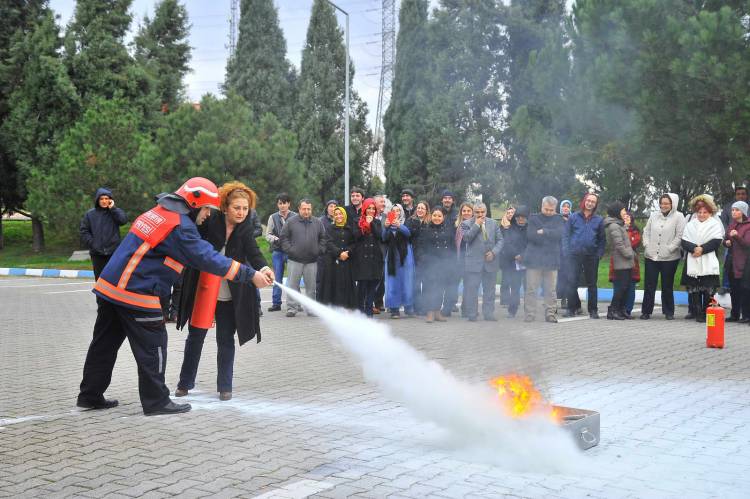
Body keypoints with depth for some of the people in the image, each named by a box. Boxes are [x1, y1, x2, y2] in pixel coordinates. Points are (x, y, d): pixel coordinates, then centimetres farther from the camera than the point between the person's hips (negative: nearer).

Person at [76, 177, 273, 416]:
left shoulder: (158, 213, 15)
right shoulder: (180, 226, -14)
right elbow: (209, 259, -17)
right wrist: (251, 275, -14)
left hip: (108, 287, 9)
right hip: (136, 295, -9)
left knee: (105, 343, 16)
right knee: (153, 347, 2)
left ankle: (90, 396, 26)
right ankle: (156, 401, 10)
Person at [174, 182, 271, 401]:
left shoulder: (246, 227, -6)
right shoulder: (209, 220, -11)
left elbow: (252, 251, -22)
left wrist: (263, 268, -43)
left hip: (229, 295, 1)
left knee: (226, 339, 7)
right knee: (195, 336, 11)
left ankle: (225, 386, 18)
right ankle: (185, 383, 25)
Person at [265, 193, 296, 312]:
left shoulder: (295, 217, -1)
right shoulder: (273, 217, 7)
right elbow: (268, 234, 8)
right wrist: (275, 239, -10)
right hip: (277, 251, 2)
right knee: (277, 278, 5)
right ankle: (276, 303, 10)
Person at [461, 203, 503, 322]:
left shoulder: (493, 223, 11)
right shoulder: (466, 224, 2)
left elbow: (500, 240, 10)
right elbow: (466, 238, -13)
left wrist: (494, 252, -6)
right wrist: (476, 225, -13)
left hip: (491, 261, 3)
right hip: (474, 262, -3)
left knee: (489, 290, 8)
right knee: (471, 289, -4)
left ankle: (489, 313, 15)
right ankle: (472, 315, 3)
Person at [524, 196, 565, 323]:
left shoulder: (558, 220, 11)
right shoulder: (533, 218, 7)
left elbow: (560, 234, -8)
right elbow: (530, 235, -8)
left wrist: (543, 232, -11)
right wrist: (550, 236, -5)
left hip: (551, 259, 1)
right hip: (534, 259, -1)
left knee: (551, 290, 2)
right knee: (531, 289, -2)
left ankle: (550, 314, 8)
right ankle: (529, 314, 1)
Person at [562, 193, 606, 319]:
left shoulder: (599, 220, 6)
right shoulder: (574, 217, 4)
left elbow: (602, 239, 7)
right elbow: (566, 235, 3)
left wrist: (599, 253, -5)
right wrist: (566, 251, -7)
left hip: (592, 256, 1)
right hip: (575, 255, -1)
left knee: (592, 284, 7)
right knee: (572, 282, -1)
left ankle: (593, 310, 13)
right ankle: (571, 309, 7)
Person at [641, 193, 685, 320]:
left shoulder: (678, 217, -5)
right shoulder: (654, 215, 8)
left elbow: (680, 236, -10)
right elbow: (646, 231, 13)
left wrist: (669, 249, -14)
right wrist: (647, 245, 0)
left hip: (669, 258, -3)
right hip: (651, 256, 3)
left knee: (667, 286, 7)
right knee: (649, 285, 5)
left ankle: (668, 312, 17)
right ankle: (646, 311, 11)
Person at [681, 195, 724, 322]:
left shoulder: (715, 224, 6)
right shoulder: (690, 225, 15)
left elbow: (716, 241, -6)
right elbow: (684, 242, 4)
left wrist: (702, 249, -16)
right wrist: (694, 248, -15)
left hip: (709, 263, -3)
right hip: (693, 263, 3)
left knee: (708, 290, -5)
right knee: (694, 290, 1)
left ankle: (707, 313, 2)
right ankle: (698, 313, 6)